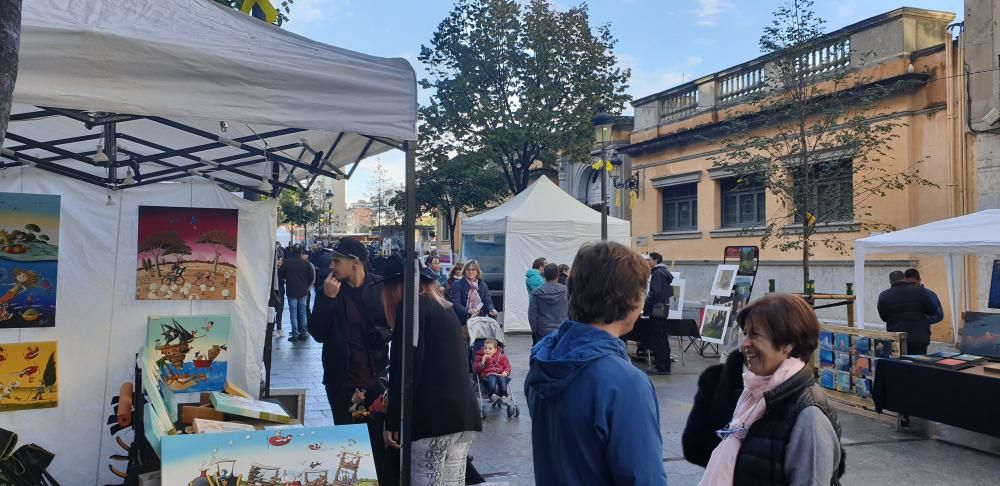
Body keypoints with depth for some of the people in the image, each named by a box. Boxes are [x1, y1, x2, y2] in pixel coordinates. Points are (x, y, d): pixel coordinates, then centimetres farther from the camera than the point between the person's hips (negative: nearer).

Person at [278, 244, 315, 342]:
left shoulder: (286, 263, -10)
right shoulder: (306, 263, -8)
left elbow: (281, 275, 1)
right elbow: (312, 277, -4)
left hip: (291, 291, -1)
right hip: (303, 291, 2)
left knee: (293, 313, 3)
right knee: (303, 312, 11)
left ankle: (295, 334, 1)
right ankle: (303, 333, 13)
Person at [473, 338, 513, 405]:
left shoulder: (501, 356, 17)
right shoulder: (480, 356, 13)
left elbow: (507, 366, 17)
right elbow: (475, 369, 5)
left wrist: (506, 372, -5)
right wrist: (482, 362, -10)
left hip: (500, 374, 2)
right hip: (488, 375, -2)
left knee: (502, 379, -33)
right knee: (492, 379, -37)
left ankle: (504, 396, -42)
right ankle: (493, 395, -50)